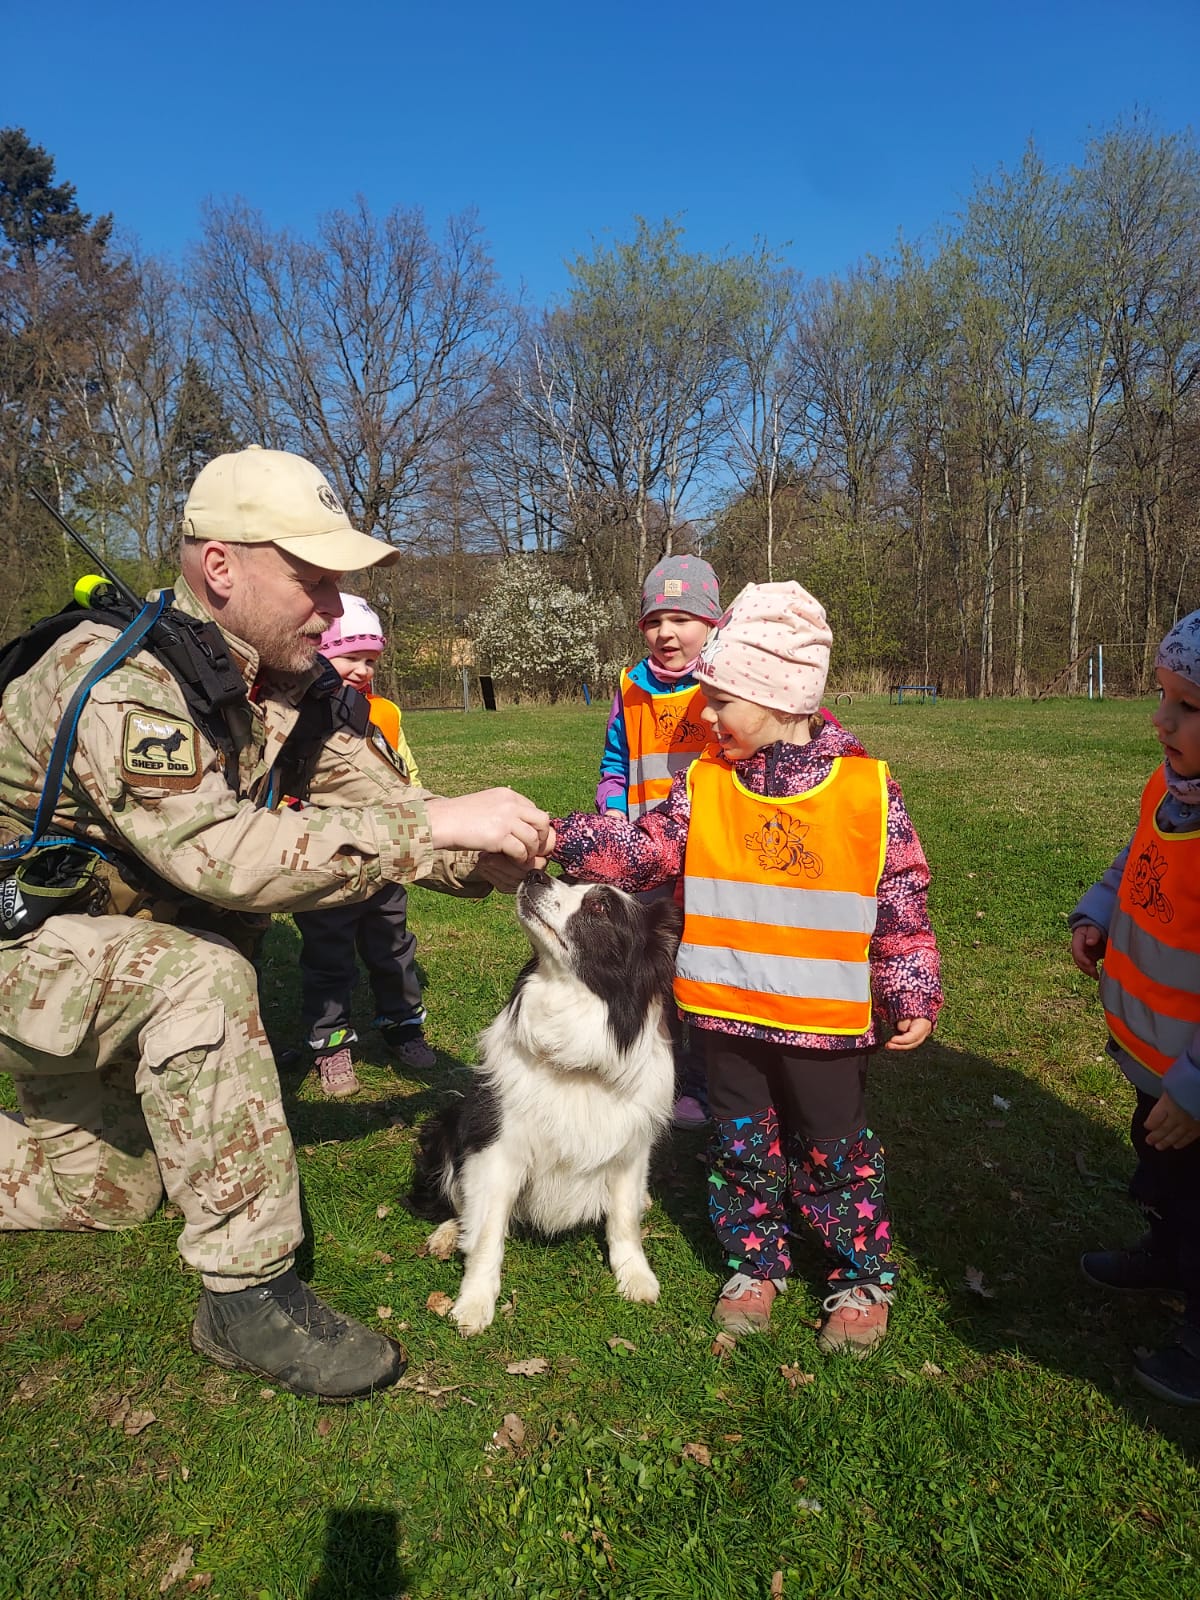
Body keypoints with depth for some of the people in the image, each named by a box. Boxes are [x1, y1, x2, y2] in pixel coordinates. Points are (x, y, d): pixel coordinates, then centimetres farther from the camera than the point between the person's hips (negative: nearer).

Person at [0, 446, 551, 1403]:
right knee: (202, 979, -37)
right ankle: (248, 1295, -23)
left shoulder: (303, 691, -8)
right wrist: (434, 825, -44)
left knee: (113, 1189, 18)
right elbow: (219, 856, -43)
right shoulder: (117, 678, -33)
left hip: (111, 945, 8)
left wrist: (496, 858, -27)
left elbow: (380, 804, -8)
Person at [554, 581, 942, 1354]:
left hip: (825, 1021, -2)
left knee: (834, 1151, 14)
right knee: (743, 1145, 18)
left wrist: (914, 996, -3)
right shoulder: (706, 783, -4)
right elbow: (643, 848, -4)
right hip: (728, 1013, 3)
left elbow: (904, 901, -4)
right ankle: (756, 1262, 39)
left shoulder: (867, 788, -10)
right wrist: (562, 839, -18)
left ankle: (863, 1276, 36)